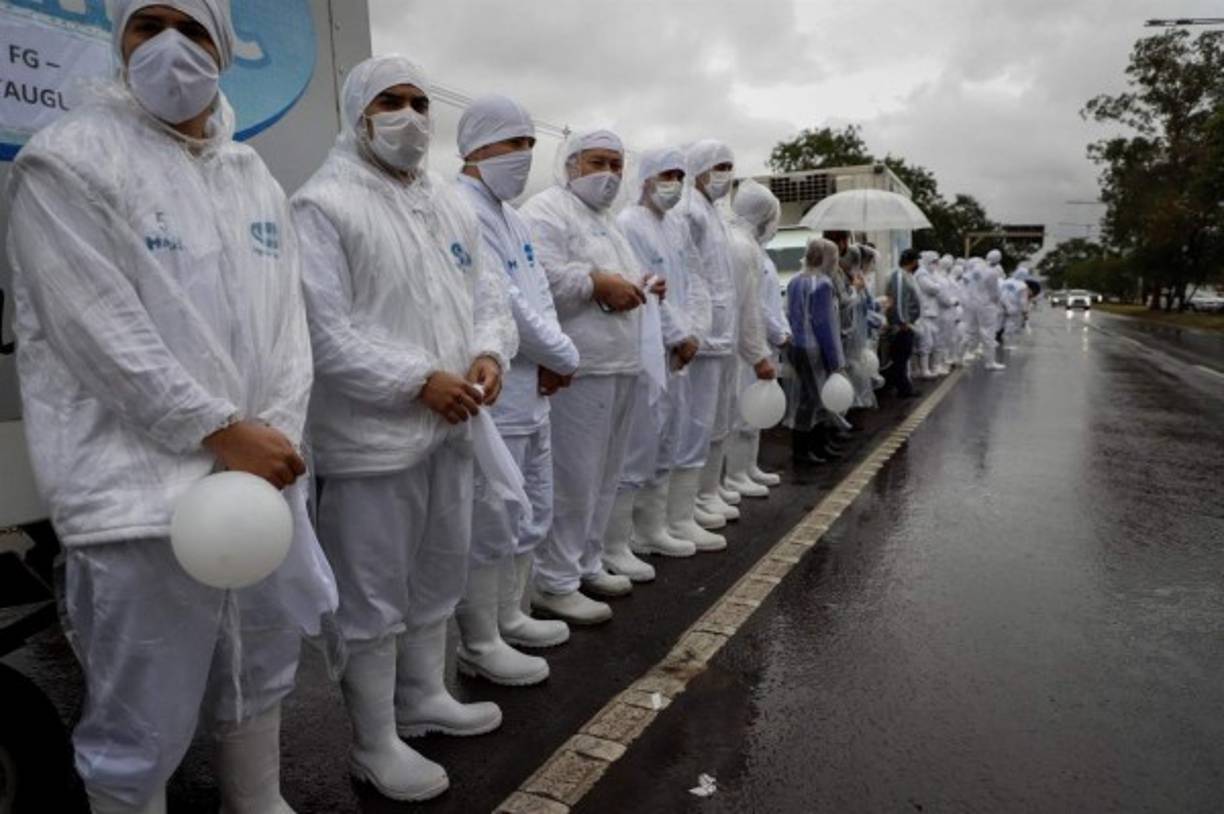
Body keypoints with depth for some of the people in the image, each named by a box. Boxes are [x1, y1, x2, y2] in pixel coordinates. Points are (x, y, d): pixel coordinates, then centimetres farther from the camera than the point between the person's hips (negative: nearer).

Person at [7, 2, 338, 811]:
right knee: (140, 731, 6)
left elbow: (287, 320, 6)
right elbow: (104, 334, -14)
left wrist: (273, 438, -7)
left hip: (265, 475, 6)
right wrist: (222, 432, -16)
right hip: (144, 494, -6)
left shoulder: (257, 179, 12)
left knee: (263, 678, 22)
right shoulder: (66, 161, -5)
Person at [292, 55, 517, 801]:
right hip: (374, 438, -7)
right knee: (374, 598, 5)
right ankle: (376, 746, 23)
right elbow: (323, 331, -17)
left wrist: (490, 353, -8)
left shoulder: (452, 204, 14)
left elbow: (489, 289, 13)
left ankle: (425, 699, 41)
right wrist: (419, 381, -20)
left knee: (440, 578, 20)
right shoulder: (324, 205, -9)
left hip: (450, 429, 8)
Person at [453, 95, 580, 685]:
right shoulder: (462, 211, -14)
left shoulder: (510, 216, 17)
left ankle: (509, 618, 35)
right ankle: (479, 645, 16)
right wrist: (564, 356, -9)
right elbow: (500, 304, -20)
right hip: (492, 397, -10)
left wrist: (552, 360, -3)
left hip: (530, 391, 10)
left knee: (531, 513, 19)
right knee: (489, 525, 0)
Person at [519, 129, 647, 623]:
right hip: (579, 368, -10)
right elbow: (535, 276, -22)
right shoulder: (546, 211, -6)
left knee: (603, 475, 15)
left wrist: (632, 289, 11)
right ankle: (554, 584, 5)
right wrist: (597, 283, -17)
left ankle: (587, 565, 27)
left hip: (619, 366, 10)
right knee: (571, 479, -6)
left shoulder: (606, 221, 25)